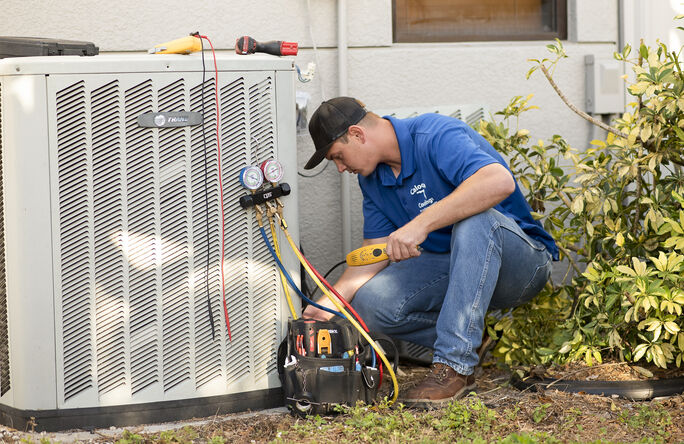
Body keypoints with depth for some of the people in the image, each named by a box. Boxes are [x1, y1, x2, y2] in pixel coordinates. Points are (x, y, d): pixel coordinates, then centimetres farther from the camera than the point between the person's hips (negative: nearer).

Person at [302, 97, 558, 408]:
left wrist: (421, 224, -40)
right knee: (369, 302, -17)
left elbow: (500, 181, -39)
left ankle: (454, 365, -35)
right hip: (450, 269, 7)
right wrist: (328, 304, -8)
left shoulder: (436, 136, -21)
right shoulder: (372, 177, 5)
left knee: (474, 220, -39)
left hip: (521, 262, -7)